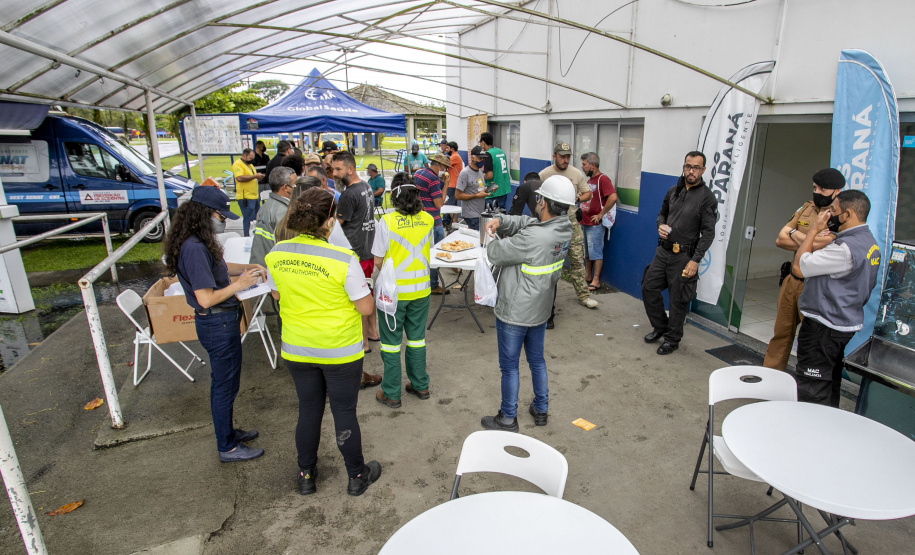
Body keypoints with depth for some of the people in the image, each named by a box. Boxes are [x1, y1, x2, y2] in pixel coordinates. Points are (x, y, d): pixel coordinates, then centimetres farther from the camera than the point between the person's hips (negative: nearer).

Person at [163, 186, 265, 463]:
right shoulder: (195, 248, -26)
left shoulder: (199, 243, 5)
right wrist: (239, 284, -21)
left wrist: (246, 267, 7)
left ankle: (227, 430, 42)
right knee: (225, 385, 5)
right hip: (218, 324, -10)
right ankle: (228, 447, 22)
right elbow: (206, 299, -27)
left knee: (223, 382, 24)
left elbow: (216, 267, 22)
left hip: (222, 320, 10)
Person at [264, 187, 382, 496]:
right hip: (340, 352, -4)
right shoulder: (343, 260, -24)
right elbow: (366, 308, -17)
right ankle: (357, 476, 32)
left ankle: (307, 476, 38)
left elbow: (277, 295, 8)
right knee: (344, 413, 13)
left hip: (296, 350, 4)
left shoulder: (277, 254, -8)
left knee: (308, 411, 21)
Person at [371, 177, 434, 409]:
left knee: (391, 342, 9)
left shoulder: (387, 221, -15)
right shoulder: (428, 219, -2)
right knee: (417, 338, 18)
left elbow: (378, 261, -11)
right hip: (421, 289, 4)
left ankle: (391, 394, 20)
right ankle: (420, 386, 31)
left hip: (394, 291, -4)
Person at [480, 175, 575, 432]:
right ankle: (541, 410, 39)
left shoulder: (533, 238, -32)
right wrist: (500, 220, -13)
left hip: (514, 313, -8)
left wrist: (491, 243, 2)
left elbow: (496, 254, -20)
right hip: (540, 311, 8)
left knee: (509, 365, 9)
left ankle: (508, 419, 25)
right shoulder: (564, 228, -5)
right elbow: (524, 221, 4)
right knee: (537, 360, 23)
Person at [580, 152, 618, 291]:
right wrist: (581, 215, 14)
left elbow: (613, 197, -26)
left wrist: (600, 214, -20)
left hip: (595, 224, -9)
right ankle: (587, 276, 28)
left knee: (596, 252, -3)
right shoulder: (589, 180, 14)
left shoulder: (602, 179, -14)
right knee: (586, 252, 16)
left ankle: (595, 281, 3)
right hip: (584, 222, 9)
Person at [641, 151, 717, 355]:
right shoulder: (674, 191, 9)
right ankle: (660, 327, 29)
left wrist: (695, 260, -19)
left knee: (678, 300, 3)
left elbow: (708, 233, -12)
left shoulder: (707, 197, -9)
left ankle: (672, 339, 19)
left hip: (684, 256, -6)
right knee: (649, 287, 9)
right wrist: (660, 225, -1)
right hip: (663, 250, 6)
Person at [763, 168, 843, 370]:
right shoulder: (807, 207, 9)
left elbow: (816, 245, -25)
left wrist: (794, 234, -7)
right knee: (781, 332, 14)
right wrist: (810, 242, -11)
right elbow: (780, 240, 3)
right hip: (791, 279, 6)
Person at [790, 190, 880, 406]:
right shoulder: (869, 242, 10)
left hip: (824, 327, -10)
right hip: (846, 322, 10)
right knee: (830, 383, 21)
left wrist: (814, 229, -14)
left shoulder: (846, 248, -24)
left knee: (811, 390, -3)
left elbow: (798, 267, -21)